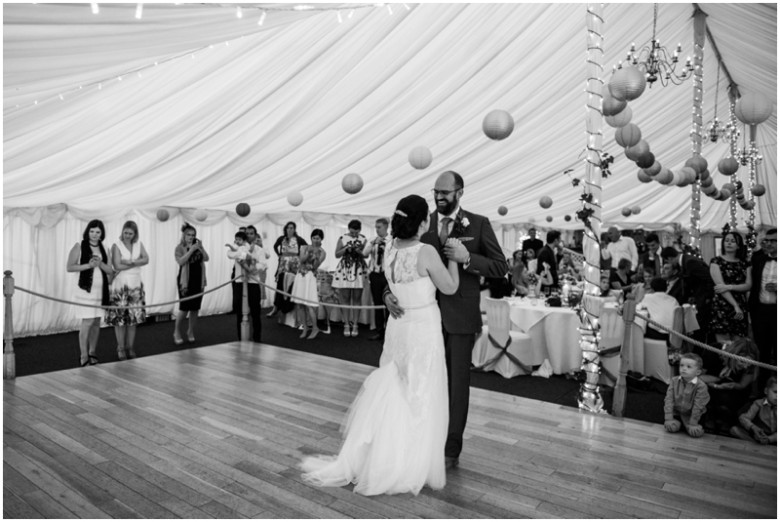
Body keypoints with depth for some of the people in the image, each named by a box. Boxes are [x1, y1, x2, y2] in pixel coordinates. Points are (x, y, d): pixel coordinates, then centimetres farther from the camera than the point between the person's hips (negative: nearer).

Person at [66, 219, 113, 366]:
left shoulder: (103, 249, 11)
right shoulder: (79, 246, -1)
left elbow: (110, 271, 9)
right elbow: (69, 267, -5)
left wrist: (100, 264, -9)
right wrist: (88, 265, -16)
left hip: (101, 290, 5)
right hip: (86, 289, -5)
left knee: (97, 322, 9)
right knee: (87, 321, -8)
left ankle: (92, 353, 21)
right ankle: (84, 356, -1)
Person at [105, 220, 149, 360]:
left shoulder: (139, 245, 8)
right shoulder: (116, 246, -4)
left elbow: (146, 259, -5)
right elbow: (117, 266, -13)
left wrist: (130, 262, -16)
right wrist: (137, 262, -11)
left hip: (136, 286, 4)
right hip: (120, 286, -3)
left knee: (134, 318, 6)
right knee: (120, 318, -1)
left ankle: (130, 347, 16)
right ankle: (120, 348, 10)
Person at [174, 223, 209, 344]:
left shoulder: (198, 245, 10)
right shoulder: (180, 248, -3)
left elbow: (206, 258, 0)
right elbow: (180, 261, -19)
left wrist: (200, 248, -14)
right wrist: (191, 250, -22)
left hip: (198, 281, 4)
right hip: (185, 281, -4)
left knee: (195, 309, 7)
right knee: (184, 308, -5)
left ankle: (191, 332, 22)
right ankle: (176, 332, 13)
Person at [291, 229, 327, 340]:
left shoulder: (322, 252, 3)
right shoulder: (305, 248, 10)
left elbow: (316, 266, -8)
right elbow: (302, 260, -5)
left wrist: (316, 255, -17)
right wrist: (309, 253, -16)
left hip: (310, 277, -3)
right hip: (300, 276, 4)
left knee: (309, 304, -9)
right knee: (299, 304, 2)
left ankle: (315, 328, 7)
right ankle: (305, 328, 14)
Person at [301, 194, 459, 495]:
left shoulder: (390, 250, 0)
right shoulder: (427, 252, -20)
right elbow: (450, 288, -7)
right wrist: (453, 254, 3)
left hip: (397, 326, 6)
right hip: (423, 329, -6)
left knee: (389, 393, 17)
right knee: (419, 399, 8)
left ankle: (369, 459, 24)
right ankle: (409, 468, 21)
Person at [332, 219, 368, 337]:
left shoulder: (363, 239, 4)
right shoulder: (342, 239, 3)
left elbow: (366, 255, 2)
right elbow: (337, 254, 1)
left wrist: (359, 251, -17)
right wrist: (346, 249, -14)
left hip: (359, 271, 0)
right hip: (344, 270, 0)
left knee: (356, 299, 2)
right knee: (345, 298, 1)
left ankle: (354, 324, 10)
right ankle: (346, 324, 9)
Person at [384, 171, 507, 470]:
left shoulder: (479, 224, -3)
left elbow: (500, 267, -4)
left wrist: (467, 258, -20)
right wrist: (389, 293, -16)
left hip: (461, 316, -2)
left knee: (457, 382, 8)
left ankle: (451, 449, 22)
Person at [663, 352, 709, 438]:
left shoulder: (701, 386, -19)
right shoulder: (674, 381, -8)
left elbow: (697, 406, -17)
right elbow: (669, 399, -10)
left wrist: (693, 424, -16)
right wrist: (668, 418, -16)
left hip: (691, 415, -1)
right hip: (676, 413, 1)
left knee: (696, 432, -21)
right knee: (672, 427, -21)